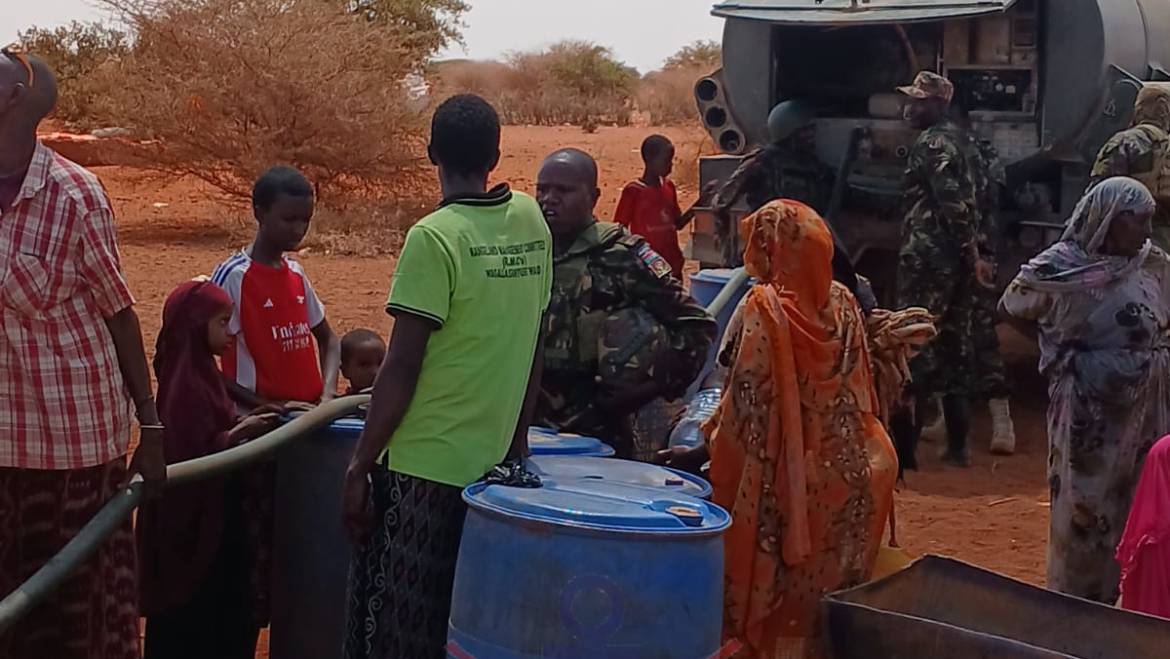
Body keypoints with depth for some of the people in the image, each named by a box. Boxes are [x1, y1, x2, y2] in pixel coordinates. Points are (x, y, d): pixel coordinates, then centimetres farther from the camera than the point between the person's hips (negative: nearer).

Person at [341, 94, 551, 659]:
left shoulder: (434, 238, -14)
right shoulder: (531, 222, 4)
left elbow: (401, 369, -14)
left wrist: (359, 465, -6)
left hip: (426, 466, -6)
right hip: (497, 460, 6)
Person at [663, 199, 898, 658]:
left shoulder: (763, 309, -15)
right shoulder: (843, 302, 2)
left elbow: (746, 404, -14)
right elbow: (859, 390, 9)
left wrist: (699, 453, -3)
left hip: (788, 478, -5)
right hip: (849, 471, 5)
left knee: (784, 596, 6)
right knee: (833, 599, 16)